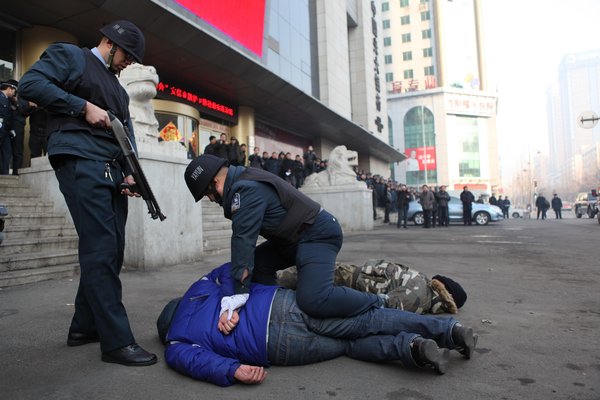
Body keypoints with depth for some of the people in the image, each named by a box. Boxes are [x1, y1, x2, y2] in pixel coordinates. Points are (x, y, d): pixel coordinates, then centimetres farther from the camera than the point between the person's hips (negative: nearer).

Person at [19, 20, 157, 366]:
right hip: (81, 162, -8)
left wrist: (130, 173, 4)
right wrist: (84, 107, -10)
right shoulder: (69, 55, 9)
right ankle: (116, 341, -11)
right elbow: (31, 83, -6)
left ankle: (85, 327, 20)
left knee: (111, 251, 7)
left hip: (112, 170, 8)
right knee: (101, 250, -14)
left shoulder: (118, 88, 29)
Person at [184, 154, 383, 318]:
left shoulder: (245, 189, -21)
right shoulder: (244, 180, 10)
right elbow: (244, 238, 15)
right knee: (256, 263, 5)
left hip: (318, 235, -10)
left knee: (314, 301, -25)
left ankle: (375, 304, -5)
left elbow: (243, 241, -26)